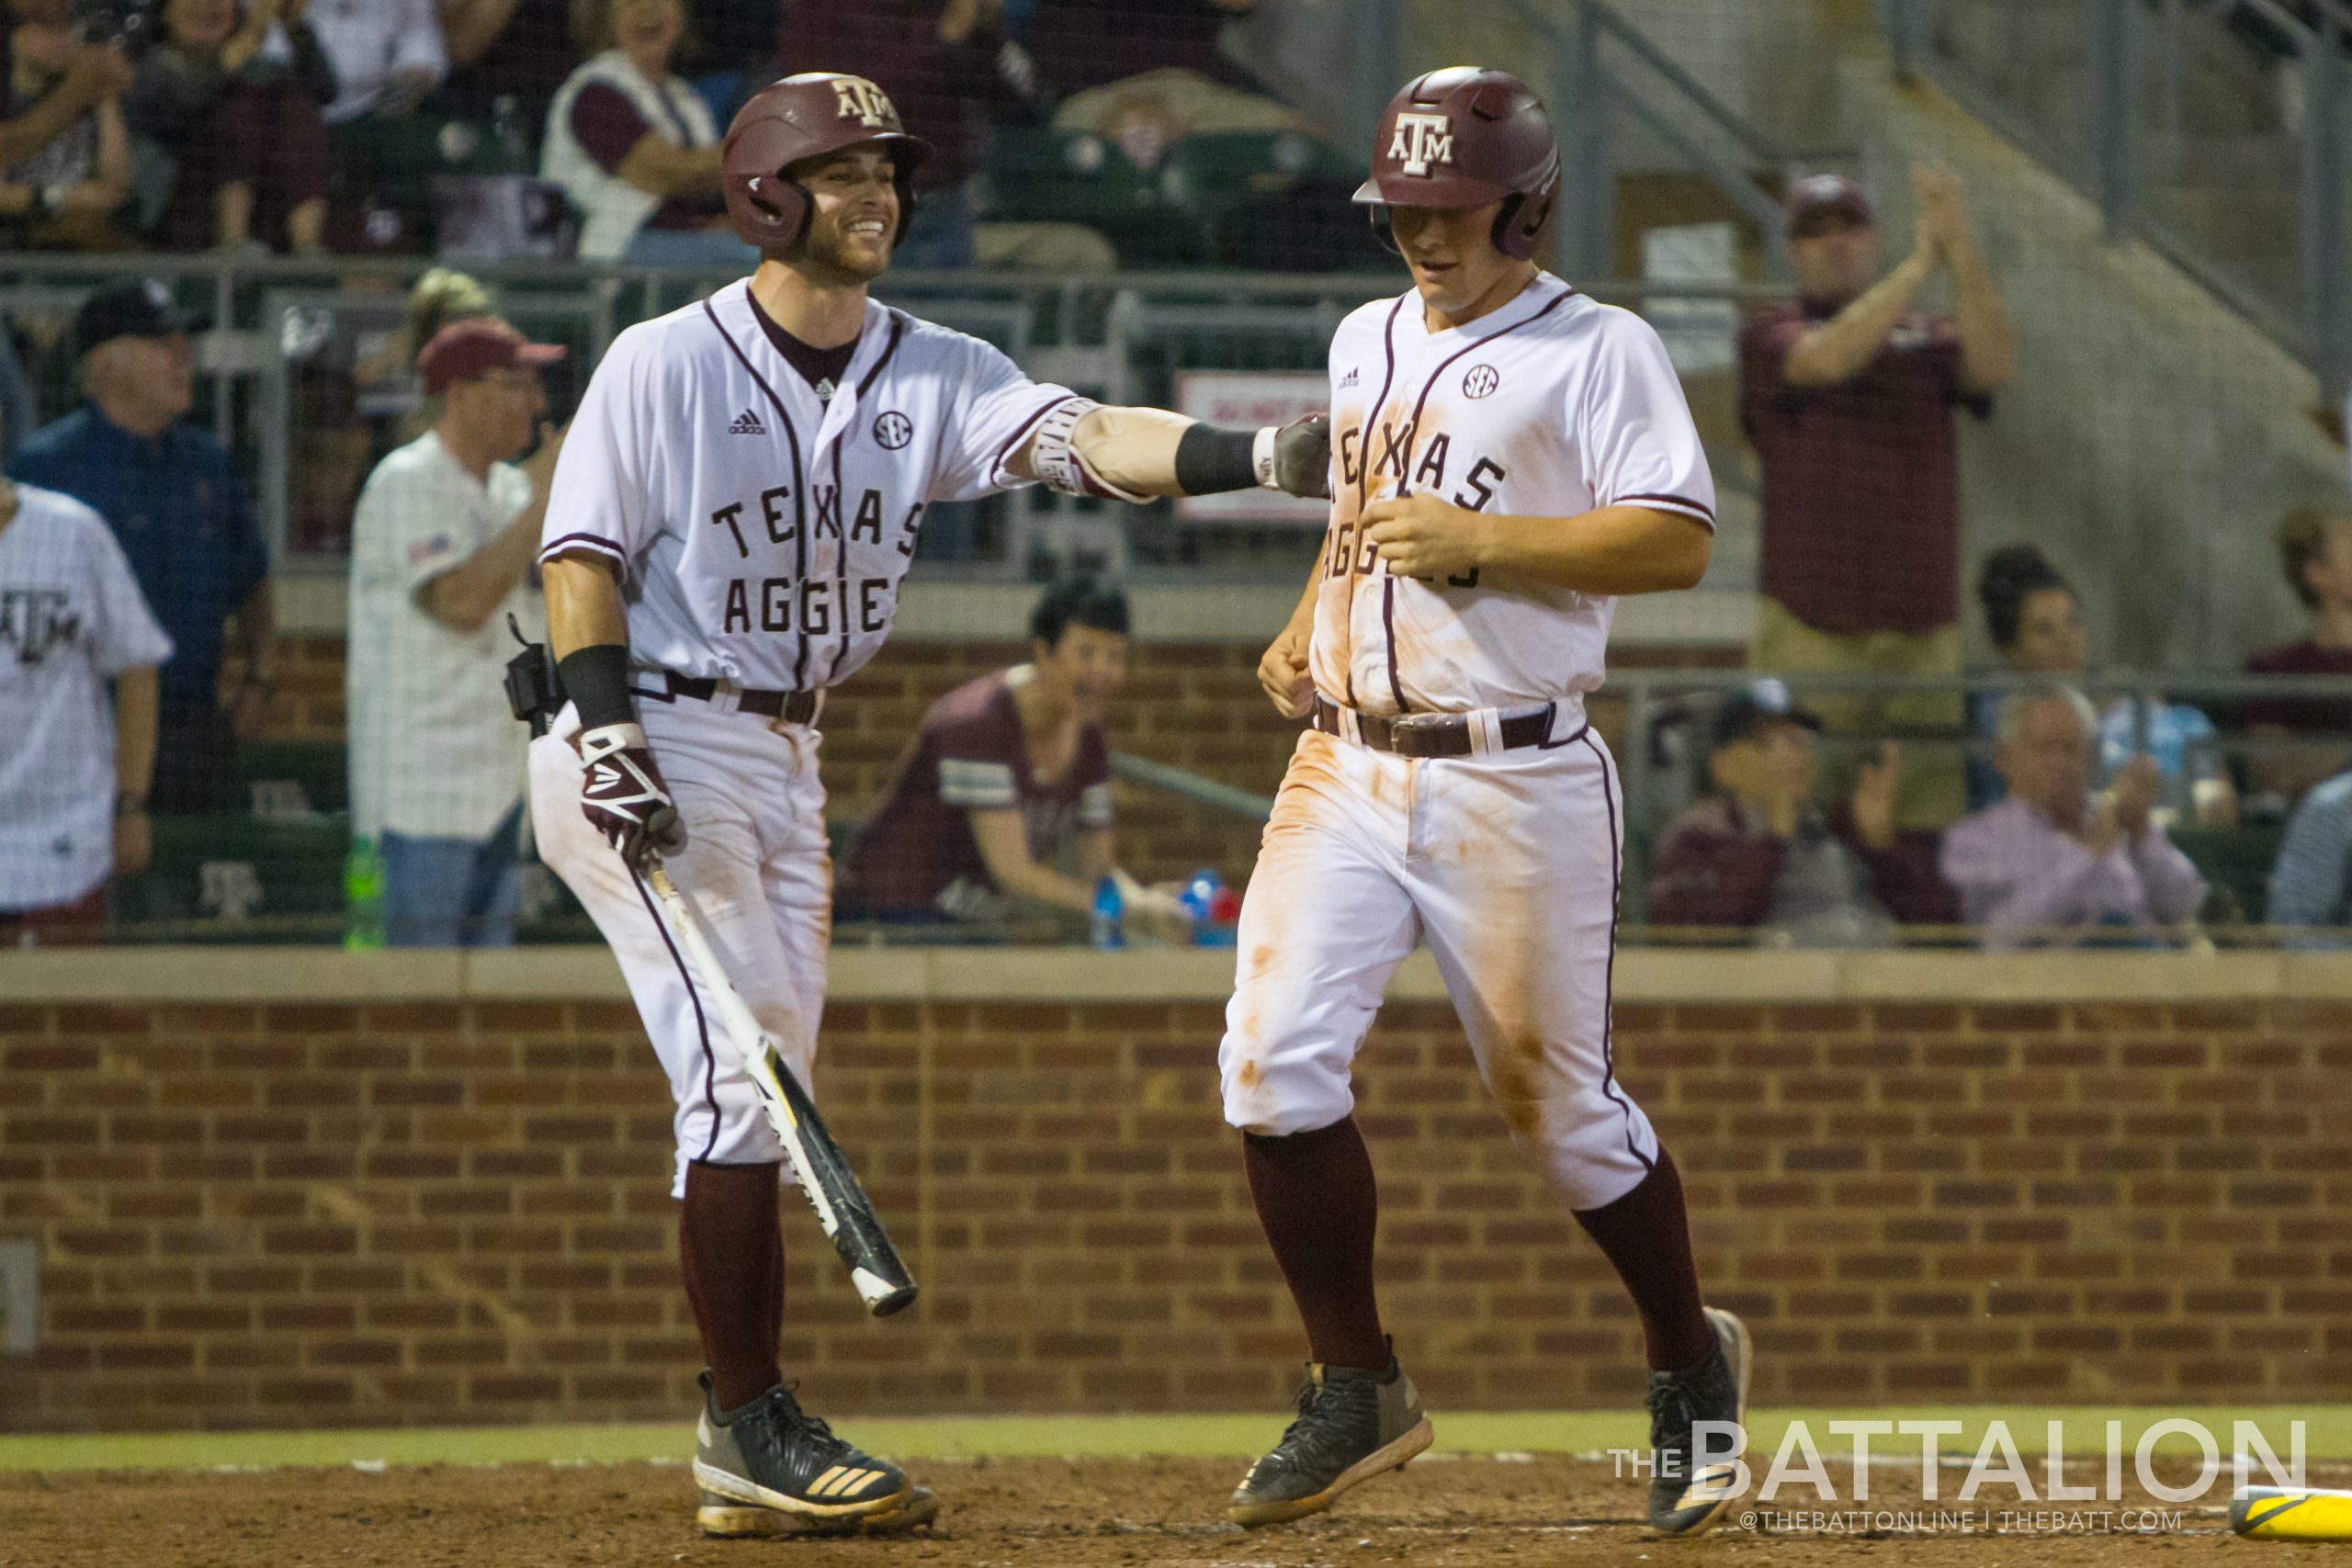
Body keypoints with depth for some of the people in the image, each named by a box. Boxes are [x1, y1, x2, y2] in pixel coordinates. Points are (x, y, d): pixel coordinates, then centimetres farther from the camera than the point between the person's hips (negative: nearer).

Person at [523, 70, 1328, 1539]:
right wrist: (611, 736, -22)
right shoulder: (665, 363, -8)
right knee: (744, 1081, -14)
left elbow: (1083, 439, -10)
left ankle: (752, 1451, 14)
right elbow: (584, 554, -9)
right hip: (657, 748, -7)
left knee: (762, 1102, 9)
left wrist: (1251, 455, -28)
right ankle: (753, 1426, -10)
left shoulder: (931, 373, 5)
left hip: (786, 757, 7)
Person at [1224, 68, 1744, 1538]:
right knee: (1275, 1062, -11)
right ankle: (1357, 1391, 3)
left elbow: (1677, 540, -14)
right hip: (1348, 768, 5)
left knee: (1567, 1108, 1)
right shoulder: (1368, 341, 17)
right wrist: (1308, 628, 12)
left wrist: (1480, 541, -21)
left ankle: (1692, 1367, 25)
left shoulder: (1598, 350, -5)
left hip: (1517, 784, -5)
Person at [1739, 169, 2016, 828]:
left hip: (1923, 629, 4)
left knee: (1931, 809, 1)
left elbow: (1993, 362, -6)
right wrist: (1920, 264, -15)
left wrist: (1960, 248, -18)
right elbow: (1828, 358, -15)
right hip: (1811, 626, -3)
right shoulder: (1770, 336, 7)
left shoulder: (1928, 341, 16)